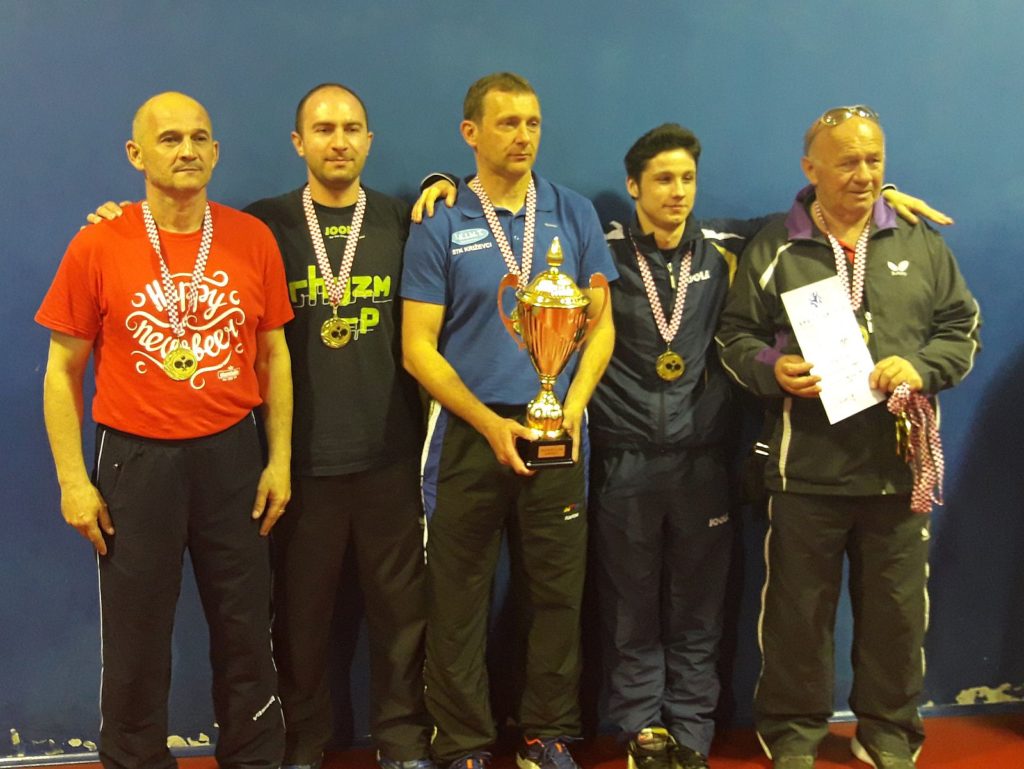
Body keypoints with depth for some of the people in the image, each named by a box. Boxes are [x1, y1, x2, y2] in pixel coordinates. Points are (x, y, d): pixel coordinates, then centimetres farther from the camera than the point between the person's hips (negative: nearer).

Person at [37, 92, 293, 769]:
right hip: (136, 460, -1)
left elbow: (274, 357, 7)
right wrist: (73, 479, -5)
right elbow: (63, 370, 0)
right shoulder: (98, 245, -5)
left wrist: (280, 459, 3)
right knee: (136, 641, 10)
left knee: (245, 631, 11)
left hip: (231, 457, 2)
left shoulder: (252, 239, 0)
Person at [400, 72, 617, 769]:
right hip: (468, 431, -2)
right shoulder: (440, 228, 0)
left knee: (558, 590, 6)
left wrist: (572, 408, -6)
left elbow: (601, 324, 8)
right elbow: (419, 347, -2)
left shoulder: (574, 214, 7)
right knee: (459, 599, 3)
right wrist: (491, 424, -10)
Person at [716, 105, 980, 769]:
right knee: (799, 609, 7)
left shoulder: (921, 246, 10)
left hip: (900, 467, 2)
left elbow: (962, 329, 10)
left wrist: (922, 368, -9)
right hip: (806, 467, -2)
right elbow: (736, 337, 5)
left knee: (897, 610, 10)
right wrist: (771, 369, -15)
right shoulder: (774, 250, 4)